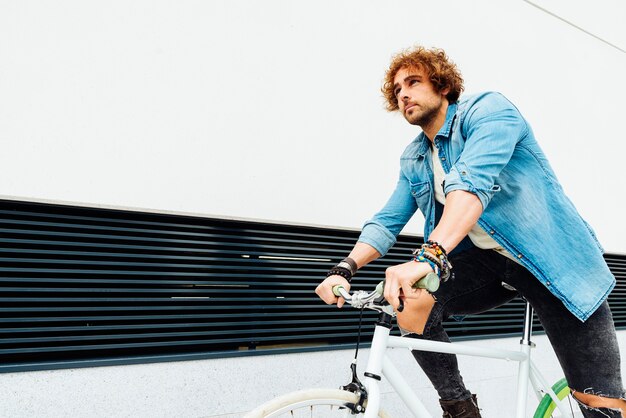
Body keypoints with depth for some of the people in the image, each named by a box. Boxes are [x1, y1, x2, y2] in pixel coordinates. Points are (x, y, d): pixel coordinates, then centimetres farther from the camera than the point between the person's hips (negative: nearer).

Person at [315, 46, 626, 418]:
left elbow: (473, 181, -32)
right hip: (488, 261, 6)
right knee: (410, 308, -19)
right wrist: (345, 269, -14)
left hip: (550, 260, -5)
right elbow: (388, 221, 5)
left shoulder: (486, 109, -13)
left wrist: (429, 256, -46)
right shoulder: (413, 160, 9)